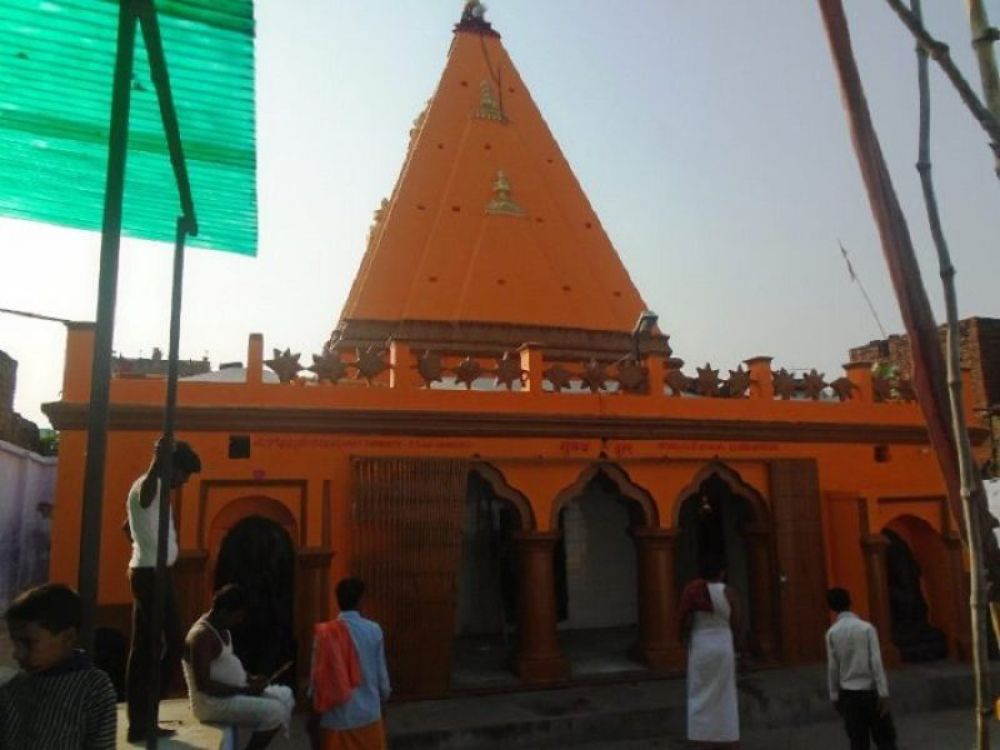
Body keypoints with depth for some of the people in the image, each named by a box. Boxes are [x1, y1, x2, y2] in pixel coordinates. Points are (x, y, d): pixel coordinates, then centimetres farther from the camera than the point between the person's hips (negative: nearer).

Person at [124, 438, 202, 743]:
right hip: (153, 575, -10)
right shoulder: (149, 486, -14)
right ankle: (143, 720, -1)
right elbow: (146, 490, -43)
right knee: (173, 645, -5)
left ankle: (139, 721, 15)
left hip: (144, 573, 10)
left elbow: (128, 527, 32)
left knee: (142, 649, 10)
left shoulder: (151, 488, 17)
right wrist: (158, 463, -61)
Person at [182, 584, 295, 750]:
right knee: (274, 711, -21)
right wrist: (244, 690, -22)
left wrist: (250, 679, 4)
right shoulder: (202, 636, -22)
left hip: (232, 693, 10)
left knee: (285, 695, 8)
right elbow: (203, 684, -26)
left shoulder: (222, 629, 8)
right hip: (212, 702, -10)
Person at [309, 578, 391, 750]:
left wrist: (315, 710, 6)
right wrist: (384, 696, 17)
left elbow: (317, 676, -5)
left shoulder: (325, 633, -9)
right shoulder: (374, 630, -6)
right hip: (368, 714, 1)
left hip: (336, 717, -1)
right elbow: (381, 673, 1)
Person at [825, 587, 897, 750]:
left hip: (848, 693, 1)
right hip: (870, 690, -1)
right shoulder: (866, 627, -6)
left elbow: (832, 667, -2)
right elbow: (876, 662, -10)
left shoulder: (831, 633, -2)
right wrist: (883, 693, -8)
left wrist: (834, 696, 6)